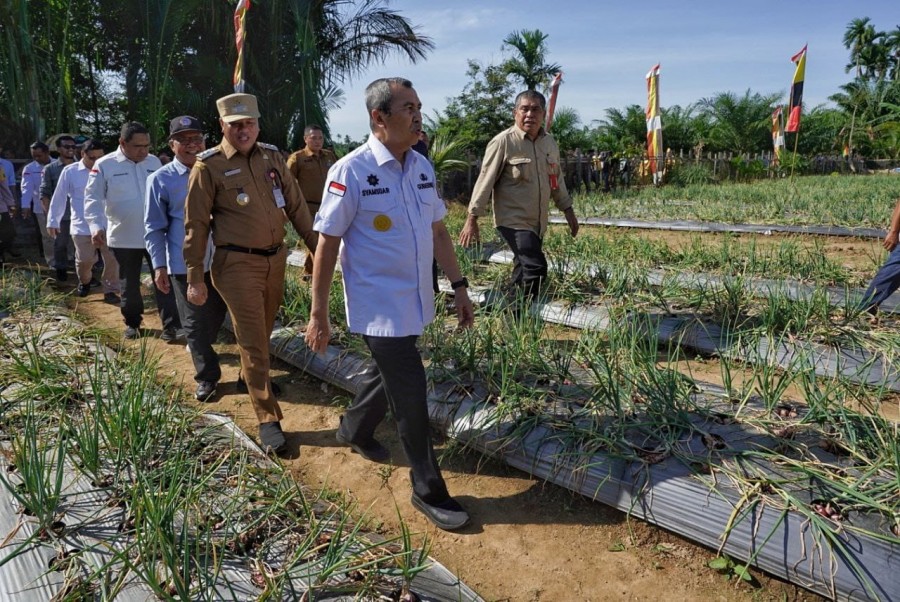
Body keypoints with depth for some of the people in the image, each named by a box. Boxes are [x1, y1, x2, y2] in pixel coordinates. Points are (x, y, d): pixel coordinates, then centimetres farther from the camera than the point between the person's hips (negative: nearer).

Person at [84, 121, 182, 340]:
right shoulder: (104, 165, -6)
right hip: (124, 238, -1)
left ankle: (171, 327, -1)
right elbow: (92, 198, -7)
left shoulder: (154, 162, 5)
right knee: (129, 285, 13)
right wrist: (97, 226, -21)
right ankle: (132, 323, 30)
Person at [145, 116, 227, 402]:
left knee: (217, 314, 14)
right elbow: (154, 228, 0)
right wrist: (159, 265, -5)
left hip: (221, 259, 3)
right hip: (185, 264, -2)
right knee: (196, 322, 7)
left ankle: (199, 347, 39)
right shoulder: (160, 180, -3)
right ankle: (207, 375, 21)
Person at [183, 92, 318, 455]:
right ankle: (268, 418, 5)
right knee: (252, 340, -3)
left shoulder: (272, 157, 7)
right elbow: (195, 224, -6)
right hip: (237, 264, -5)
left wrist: (317, 247, 10)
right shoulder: (209, 166, -7)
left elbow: (296, 205, 11)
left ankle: (254, 376, 49)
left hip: (276, 258, 5)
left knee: (263, 330, 21)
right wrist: (195, 278, -9)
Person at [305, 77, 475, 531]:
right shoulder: (351, 172, -15)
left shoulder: (422, 167, 5)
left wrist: (459, 285, 11)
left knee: (387, 372, 24)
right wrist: (318, 316, -11)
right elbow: (327, 245, -13)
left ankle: (354, 430, 52)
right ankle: (429, 491, 15)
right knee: (410, 396, -3)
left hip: (415, 302, 7)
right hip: (378, 307, -7)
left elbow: (437, 231, 13)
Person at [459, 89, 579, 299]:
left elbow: (557, 179, 19)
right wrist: (472, 218, -14)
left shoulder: (549, 142, 8)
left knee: (524, 269, 16)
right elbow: (486, 180, -12)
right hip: (513, 220, -7)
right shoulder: (503, 142, -12)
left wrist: (568, 210, 20)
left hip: (538, 222, 7)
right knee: (536, 268, -18)